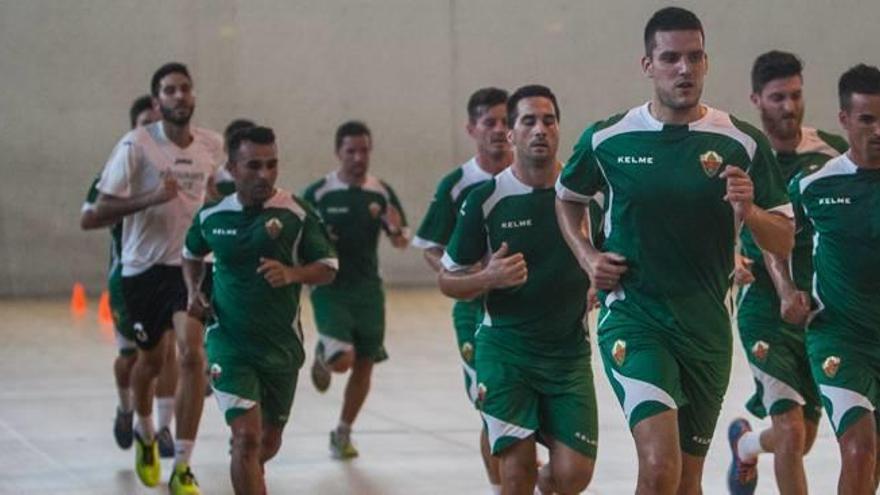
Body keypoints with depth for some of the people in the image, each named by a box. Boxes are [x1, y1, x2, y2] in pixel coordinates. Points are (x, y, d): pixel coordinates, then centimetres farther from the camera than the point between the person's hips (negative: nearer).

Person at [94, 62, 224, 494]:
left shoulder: (213, 146, 1)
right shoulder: (136, 145, -12)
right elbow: (102, 207, -14)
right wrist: (152, 198, -27)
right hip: (144, 266, -1)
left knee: (192, 354, -17)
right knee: (151, 359, 15)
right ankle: (144, 433, 48)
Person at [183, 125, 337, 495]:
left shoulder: (297, 214, -8)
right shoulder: (211, 216, -2)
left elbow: (328, 268, -5)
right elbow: (192, 255, 19)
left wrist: (292, 273, -23)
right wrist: (193, 291, 1)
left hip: (282, 345, 1)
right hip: (229, 342, -1)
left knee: (269, 441, 17)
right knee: (247, 436, -18)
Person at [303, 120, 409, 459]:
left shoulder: (382, 193, 3)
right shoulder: (317, 193, -6)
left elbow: (402, 244, 4)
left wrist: (395, 229, -19)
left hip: (368, 289, 4)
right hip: (330, 289, -4)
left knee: (364, 365, 6)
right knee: (343, 359, -19)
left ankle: (343, 433, 24)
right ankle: (323, 354, 19)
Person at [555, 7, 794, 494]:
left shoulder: (743, 143, -1)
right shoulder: (607, 139, -2)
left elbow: (783, 242, 2)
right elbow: (567, 198, 18)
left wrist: (748, 212, -18)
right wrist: (587, 256, 1)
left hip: (707, 325, 3)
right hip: (632, 316, -3)